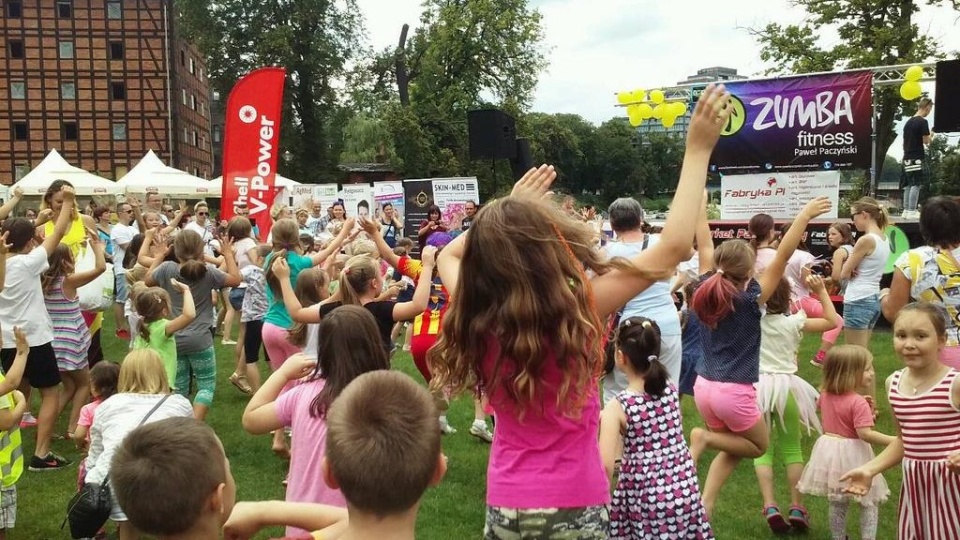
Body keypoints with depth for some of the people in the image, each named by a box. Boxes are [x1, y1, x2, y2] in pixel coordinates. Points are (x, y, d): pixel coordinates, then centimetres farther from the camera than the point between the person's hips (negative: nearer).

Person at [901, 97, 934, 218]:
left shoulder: (908, 122, 14)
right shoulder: (922, 122, -10)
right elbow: (926, 141, -11)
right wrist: (931, 135, 8)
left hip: (907, 157, 8)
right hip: (916, 158, -8)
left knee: (908, 184, 10)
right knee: (916, 184, -7)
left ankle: (906, 210, 10)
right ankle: (912, 211, -9)